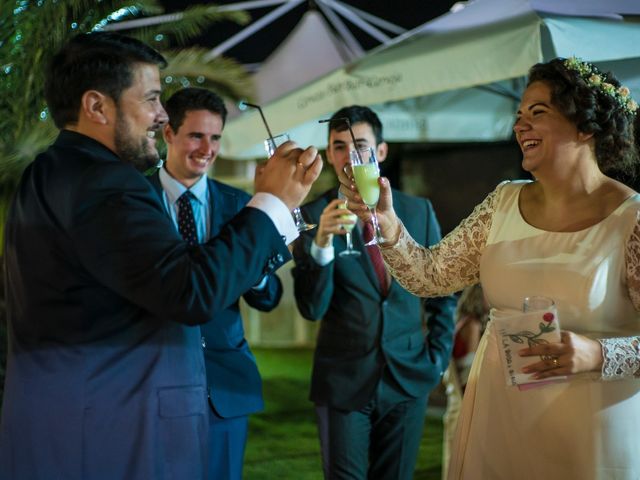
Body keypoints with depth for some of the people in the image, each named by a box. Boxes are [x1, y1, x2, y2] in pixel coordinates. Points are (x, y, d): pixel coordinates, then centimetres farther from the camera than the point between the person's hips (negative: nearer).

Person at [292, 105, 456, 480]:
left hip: (409, 378, 3)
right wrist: (321, 241, -27)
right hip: (343, 380, -2)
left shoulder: (419, 210, 4)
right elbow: (312, 308, -13)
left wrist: (438, 359, 4)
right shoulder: (313, 215, -5)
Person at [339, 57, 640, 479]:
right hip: (496, 414, 5)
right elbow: (429, 277, 3)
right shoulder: (504, 203, 3)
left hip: (586, 429, -5)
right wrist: (387, 220, -11)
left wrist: (597, 354, -30)